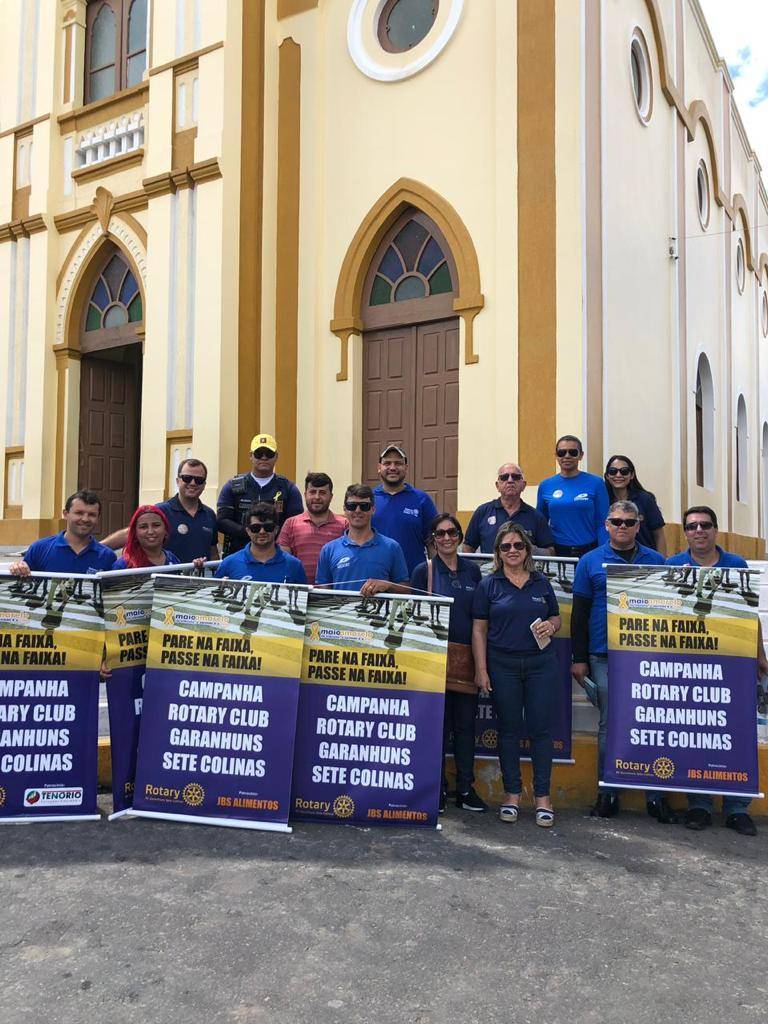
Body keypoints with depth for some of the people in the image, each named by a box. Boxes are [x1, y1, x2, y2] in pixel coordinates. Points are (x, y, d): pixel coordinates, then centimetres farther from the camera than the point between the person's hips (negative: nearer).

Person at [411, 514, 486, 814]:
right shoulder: (423, 571, 1)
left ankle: (465, 789, 17)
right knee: (438, 723, 2)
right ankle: (437, 788, 14)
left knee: (466, 724, 7)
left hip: (467, 656, 3)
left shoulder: (472, 570, 10)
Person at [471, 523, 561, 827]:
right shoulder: (489, 585, 2)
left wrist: (551, 626, -9)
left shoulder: (542, 583, 8)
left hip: (541, 664, 1)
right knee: (509, 730, 7)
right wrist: (481, 670, -5)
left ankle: (543, 796, 12)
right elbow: (479, 630, 1)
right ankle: (512, 793, 19)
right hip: (503, 665, -1)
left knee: (540, 729, 2)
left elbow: (557, 619, 16)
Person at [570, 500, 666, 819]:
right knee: (609, 725, 6)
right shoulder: (591, 562, 5)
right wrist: (579, 658, 1)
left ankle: (655, 794, 14)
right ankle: (607, 792, 16)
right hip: (604, 658, -1)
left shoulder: (655, 561, 8)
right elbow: (579, 614, 5)